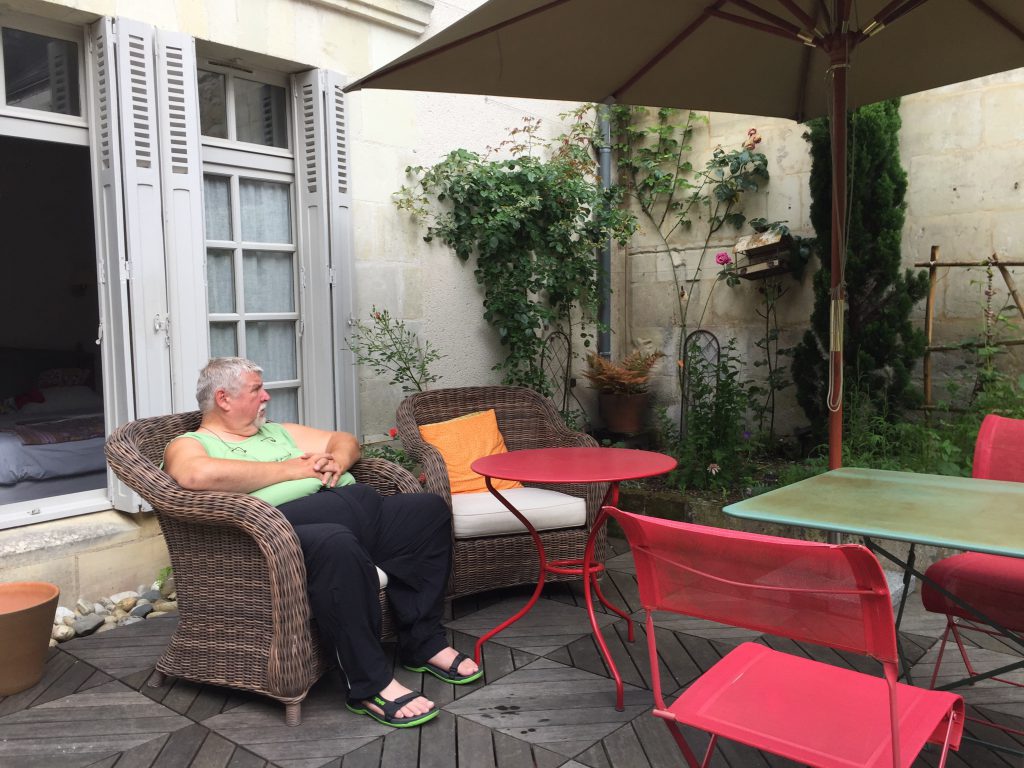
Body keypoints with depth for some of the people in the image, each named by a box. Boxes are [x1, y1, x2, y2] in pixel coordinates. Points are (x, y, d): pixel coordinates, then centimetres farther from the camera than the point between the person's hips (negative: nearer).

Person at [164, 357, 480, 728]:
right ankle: (370, 685, -25)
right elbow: (199, 475, -15)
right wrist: (291, 469, -9)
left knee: (430, 509, -9)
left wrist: (337, 461, 3)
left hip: (348, 514, 8)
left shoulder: (277, 431, 31)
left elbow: (344, 440, 29)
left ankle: (424, 643, -1)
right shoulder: (188, 445, 10)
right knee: (335, 544, -39)